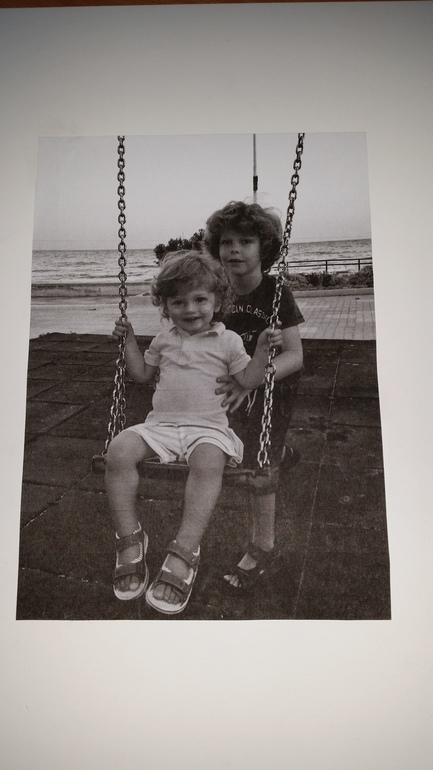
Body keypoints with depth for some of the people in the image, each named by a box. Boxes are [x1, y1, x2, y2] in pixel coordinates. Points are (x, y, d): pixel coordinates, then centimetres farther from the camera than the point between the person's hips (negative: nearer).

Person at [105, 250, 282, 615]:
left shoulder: (227, 340, 10)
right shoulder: (164, 339, 20)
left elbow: (248, 380, 8)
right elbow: (142, 373, 30)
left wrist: (262, 349, -6)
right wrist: (129, 340, 22)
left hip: (207, 426, -3)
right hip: (161, 424, 4)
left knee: (209, 460, -39)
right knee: (119, 450, -26)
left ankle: (185, 552, -35)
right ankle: (129, 537, -15)